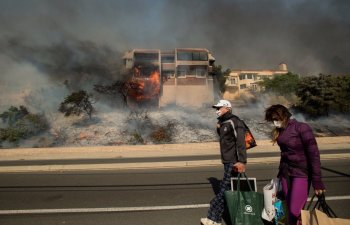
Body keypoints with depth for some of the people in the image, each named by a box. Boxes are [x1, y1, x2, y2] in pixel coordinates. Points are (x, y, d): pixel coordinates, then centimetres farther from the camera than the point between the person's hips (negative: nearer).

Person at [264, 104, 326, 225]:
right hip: (285, 173, 6)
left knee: (295, 211, -8)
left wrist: (317, 181, -16)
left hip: (301, 174, -6)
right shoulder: (280, 131, 6)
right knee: (290, 210, 8)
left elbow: (314, 155, -15)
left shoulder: (301, 127, -12)